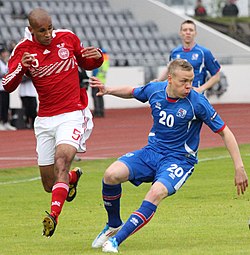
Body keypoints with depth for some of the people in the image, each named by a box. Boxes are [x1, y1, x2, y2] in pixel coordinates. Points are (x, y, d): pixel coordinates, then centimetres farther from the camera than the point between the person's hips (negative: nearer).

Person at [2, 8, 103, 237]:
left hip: (73, 115, -2)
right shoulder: (23, 50, -2)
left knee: (61, 160, -29)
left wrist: (97, 56, -7)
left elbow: (87, 64, 17)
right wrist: (21, 67, -26)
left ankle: (54, 215, -38)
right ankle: (73, 177, 42)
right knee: (50, 185, 6)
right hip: (45, 120, 2)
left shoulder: (68, 38, 1)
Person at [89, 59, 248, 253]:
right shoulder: (154, 90, -5)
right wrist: (108, 90, 0)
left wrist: (239, 168, -14)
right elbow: (132, 92, 19)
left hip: (180, 160, -4)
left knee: (157, 192, -34)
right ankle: (114, 225, 6)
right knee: (112, 174, -20)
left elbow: (224, 132, -10)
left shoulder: (197, 102, -17)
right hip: (152, 151, 4)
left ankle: (116, 240, -29)